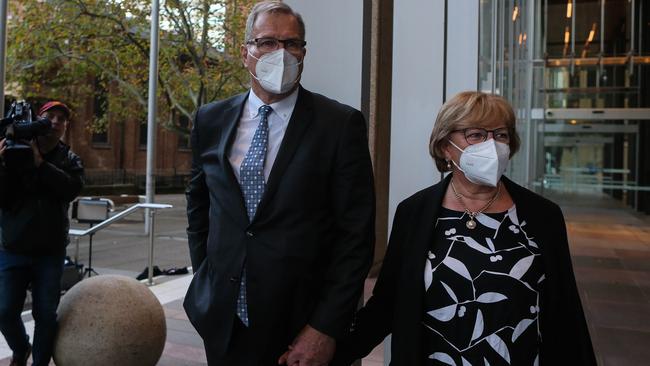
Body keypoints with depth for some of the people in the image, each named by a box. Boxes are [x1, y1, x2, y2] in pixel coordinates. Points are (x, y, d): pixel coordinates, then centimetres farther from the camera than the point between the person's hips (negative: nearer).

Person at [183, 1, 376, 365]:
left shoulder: (341, 124, -10)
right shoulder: (210, 120, 2)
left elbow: (356, 233, -11)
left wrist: (326, 327, -13)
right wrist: (207, 287, 9)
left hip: (301, 325, -3)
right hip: (222, 321, 4)